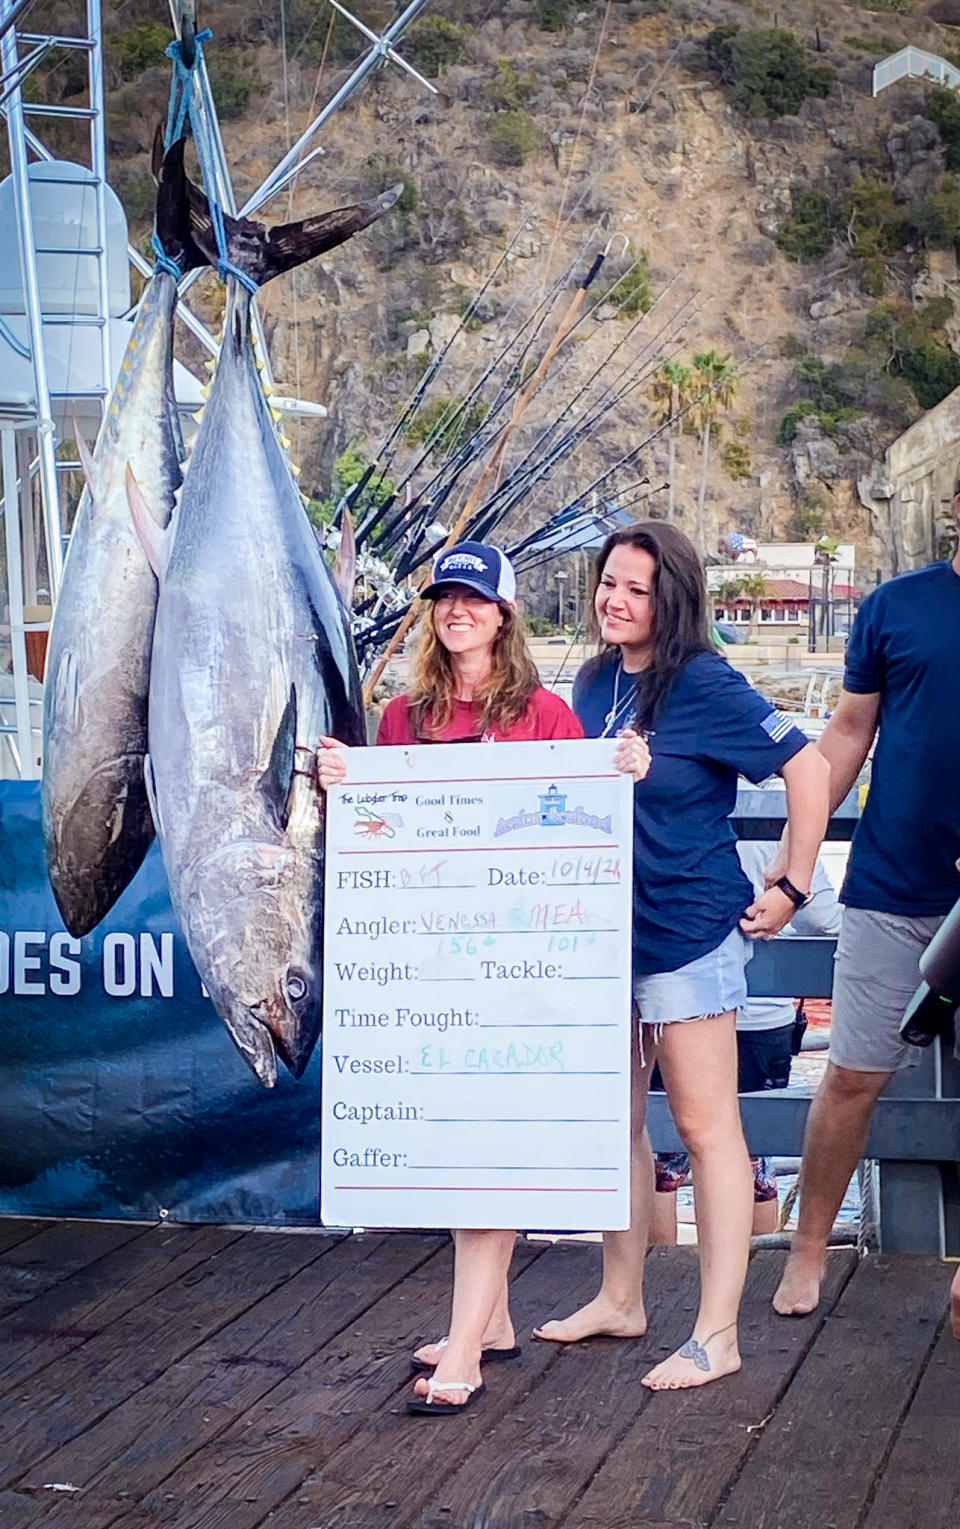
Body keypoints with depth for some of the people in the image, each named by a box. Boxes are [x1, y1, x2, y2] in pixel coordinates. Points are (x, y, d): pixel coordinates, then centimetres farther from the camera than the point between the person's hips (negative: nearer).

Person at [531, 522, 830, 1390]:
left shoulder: (704, 686, -13)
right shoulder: (595, 683, 7)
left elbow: (807, 769, -12)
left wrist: (792, 889, -10)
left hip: (688, 930, -7)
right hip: (605, 928, 7)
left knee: (705, 1126, 0)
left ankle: (717, 1336, 7)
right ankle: (621, 1300, 31)